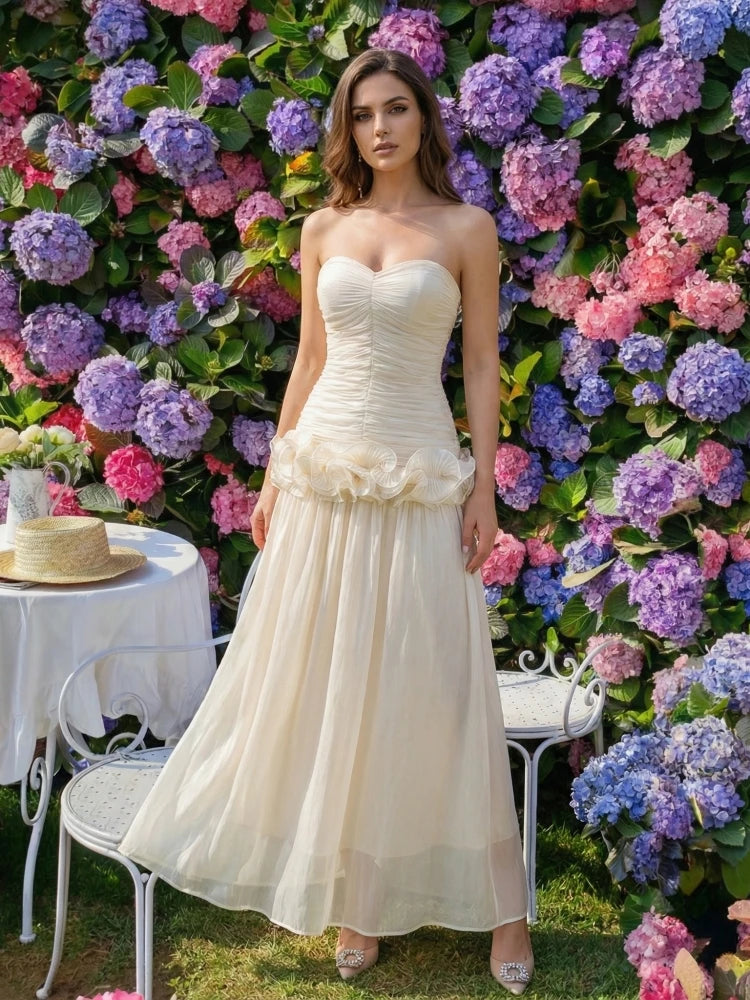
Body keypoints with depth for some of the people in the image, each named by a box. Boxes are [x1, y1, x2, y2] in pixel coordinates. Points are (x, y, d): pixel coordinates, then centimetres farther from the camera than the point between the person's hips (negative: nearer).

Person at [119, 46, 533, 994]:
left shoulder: (467, 228, -1)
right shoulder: (323, 228, 8)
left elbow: (482, 365, -1)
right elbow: (308, 360, 12)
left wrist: (483, 488, -6)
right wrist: (275, 475, 9)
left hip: (419, 475, -3)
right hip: (324, 467, 3)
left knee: (428, 686, 0)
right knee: (325, 685, 7)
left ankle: (497, 899, 15)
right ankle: (353, 891, 22)